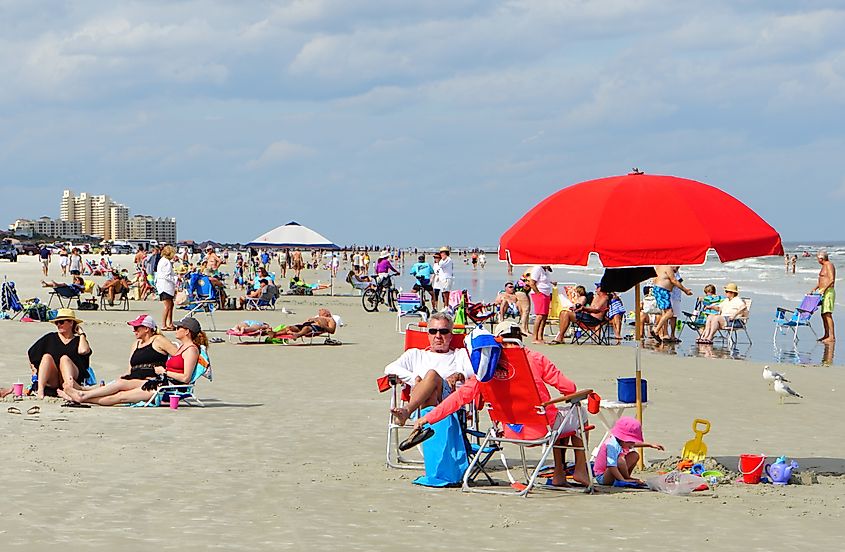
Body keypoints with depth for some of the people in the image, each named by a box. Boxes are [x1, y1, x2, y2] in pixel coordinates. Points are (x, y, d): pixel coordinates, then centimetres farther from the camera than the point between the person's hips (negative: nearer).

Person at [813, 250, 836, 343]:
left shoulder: (829, 265, -11)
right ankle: (826, 335, 19)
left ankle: (832, 336, -20)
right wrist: (815, 288, 20)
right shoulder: (824, 266, 20)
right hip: (824, 293, 11)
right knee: (824, 314, 13)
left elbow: (832, 280, -22)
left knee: (827, 314, -16)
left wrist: (824, 289, -28)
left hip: (828, 292, -11)